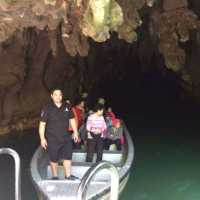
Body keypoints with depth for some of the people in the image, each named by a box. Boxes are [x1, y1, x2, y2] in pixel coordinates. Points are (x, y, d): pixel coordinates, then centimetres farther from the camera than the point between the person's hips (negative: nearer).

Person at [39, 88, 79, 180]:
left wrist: (75, 132, 14)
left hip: (66, 138, 3)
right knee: (54, 159, 8)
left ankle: (68, 176, 12)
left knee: (67, 157, 3)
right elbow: (42, 124, -9)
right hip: (52, 139, -3)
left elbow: (71, 119, 17)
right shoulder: (47, 109, -9)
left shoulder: (66, 107, 3)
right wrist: (42, 138, -13)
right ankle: (54, 176, 23)